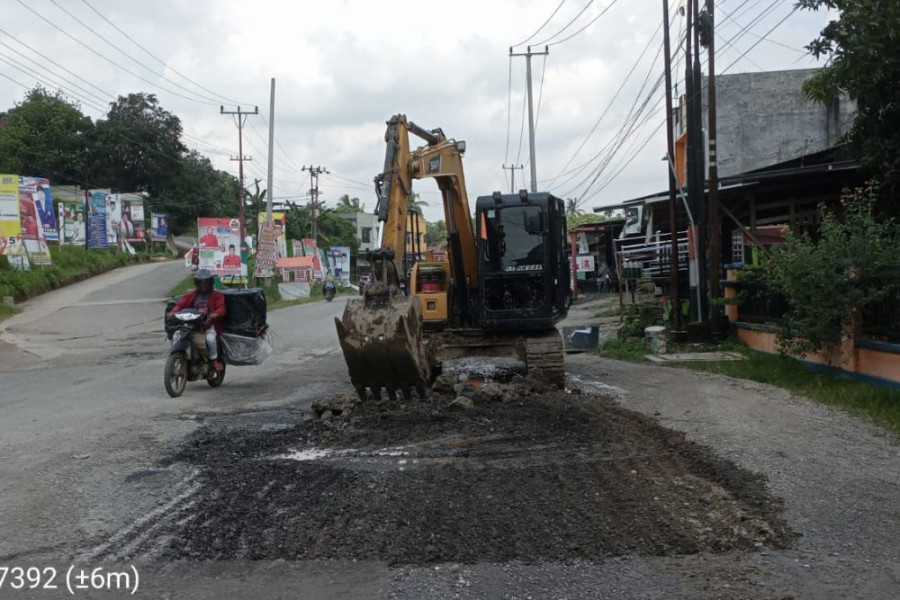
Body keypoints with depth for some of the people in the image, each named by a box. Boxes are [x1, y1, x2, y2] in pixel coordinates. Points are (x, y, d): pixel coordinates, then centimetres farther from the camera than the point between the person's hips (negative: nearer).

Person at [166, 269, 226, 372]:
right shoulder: (191, 295, 17)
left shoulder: (217, 295, 10)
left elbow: (221, 308, -4)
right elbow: (181, 304, 3)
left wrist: (215, 314, -28)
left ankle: (214, 360, -11)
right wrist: (173, 311, -18)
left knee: (210, 338, -33)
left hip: (209, 324, -3)